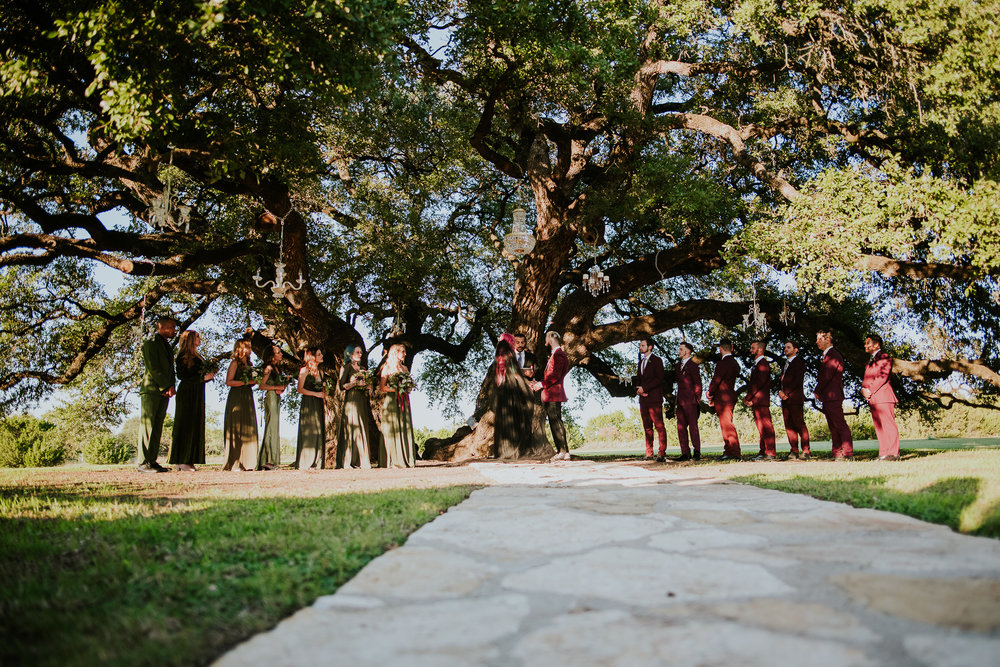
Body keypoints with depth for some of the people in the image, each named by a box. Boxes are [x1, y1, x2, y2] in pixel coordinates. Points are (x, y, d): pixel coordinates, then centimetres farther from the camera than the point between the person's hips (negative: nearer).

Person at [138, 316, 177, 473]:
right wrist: (167, 386, -13)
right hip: (151, 389, -8)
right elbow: (153, 368, -11)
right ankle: (143, 463, -8)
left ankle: (152, 461, 6)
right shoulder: (150, 343, -3)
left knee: (157, 426, 5)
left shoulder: (168, 347, 23)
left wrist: (171, 387, 1)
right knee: (147, 424, -8)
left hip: (164, 392, 8)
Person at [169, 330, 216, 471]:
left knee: (196, 426, 4)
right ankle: (181, 461, -7)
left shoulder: (198, 357, 17)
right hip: (186, 394, -8)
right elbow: (181, 376, -13)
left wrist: (210, 375, 1)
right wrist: (202, 377, -15)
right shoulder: (182, 356, -5)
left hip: (197, 395, 8)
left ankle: (189, 460, 5)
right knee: (185, 425, -8)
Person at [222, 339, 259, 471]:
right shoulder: (235, 363, -4)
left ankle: (246, 462, 5)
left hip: (247, 397, 8)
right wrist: (246, 382, -13)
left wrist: (254, 382, 4)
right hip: (236, 397, -7)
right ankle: (234, 463, -5)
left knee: (248, 429, 3)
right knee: (236, 429, -7)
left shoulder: (248, 364, 19)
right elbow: (229, 382, -12)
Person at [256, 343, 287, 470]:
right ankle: (266, 461, -9)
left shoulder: (277, 367, 18)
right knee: (271, 427, -10)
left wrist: (282, 387, 6)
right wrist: (277, 387, -13)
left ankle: (272, 460, 10)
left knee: (274, 428, 8)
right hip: (271, 398, -9)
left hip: (277, 398, 9)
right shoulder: (269, 368, -9)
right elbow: (262, 386, -15)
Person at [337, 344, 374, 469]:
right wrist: (356, 383, -13)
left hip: (363, 401, 6)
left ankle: (362, 460, 2)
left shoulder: (363, 369, 20)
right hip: (351, 401, -6)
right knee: (352, 429, -9)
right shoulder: (347, 367, 2)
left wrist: (366, 384, 2)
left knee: (363, 429, 1)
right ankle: (350, 461, -7)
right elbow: (342, 385, -7)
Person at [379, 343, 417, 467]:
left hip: (404, 401, 6)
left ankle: (406, 459, 2)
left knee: (405, 428, 1)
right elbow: (382, 387, -4)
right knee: (392, 429, -6)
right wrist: (395, 389, -15)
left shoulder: (404, 368, 18)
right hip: (391, 401, -5)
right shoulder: (387, 367, 1)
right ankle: (393, 461, -5)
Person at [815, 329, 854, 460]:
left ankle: (848, 453, -9)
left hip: (833, 396, -10)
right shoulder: (826, 356, 21)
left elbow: (827, 376, -17)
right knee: (833, 427, 10)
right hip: (827, 398, 10)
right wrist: (819, 392, 9)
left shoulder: (834, 355, -11)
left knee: (840, 425, -9)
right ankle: (837, 453, 13)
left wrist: (817, 391, -7)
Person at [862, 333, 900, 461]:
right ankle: (884, 453, 6)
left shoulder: (884, 357, 0)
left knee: (888, 424, -10)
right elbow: (866, 379, 20)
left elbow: (883, 376, -11)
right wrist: (863, 389, 0)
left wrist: (870, 390, -13)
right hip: (873, 398, 8)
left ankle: (893, 453, -11)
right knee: (879, 426, 5)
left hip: (883, 396, -8)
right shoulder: (869, 362, 25)